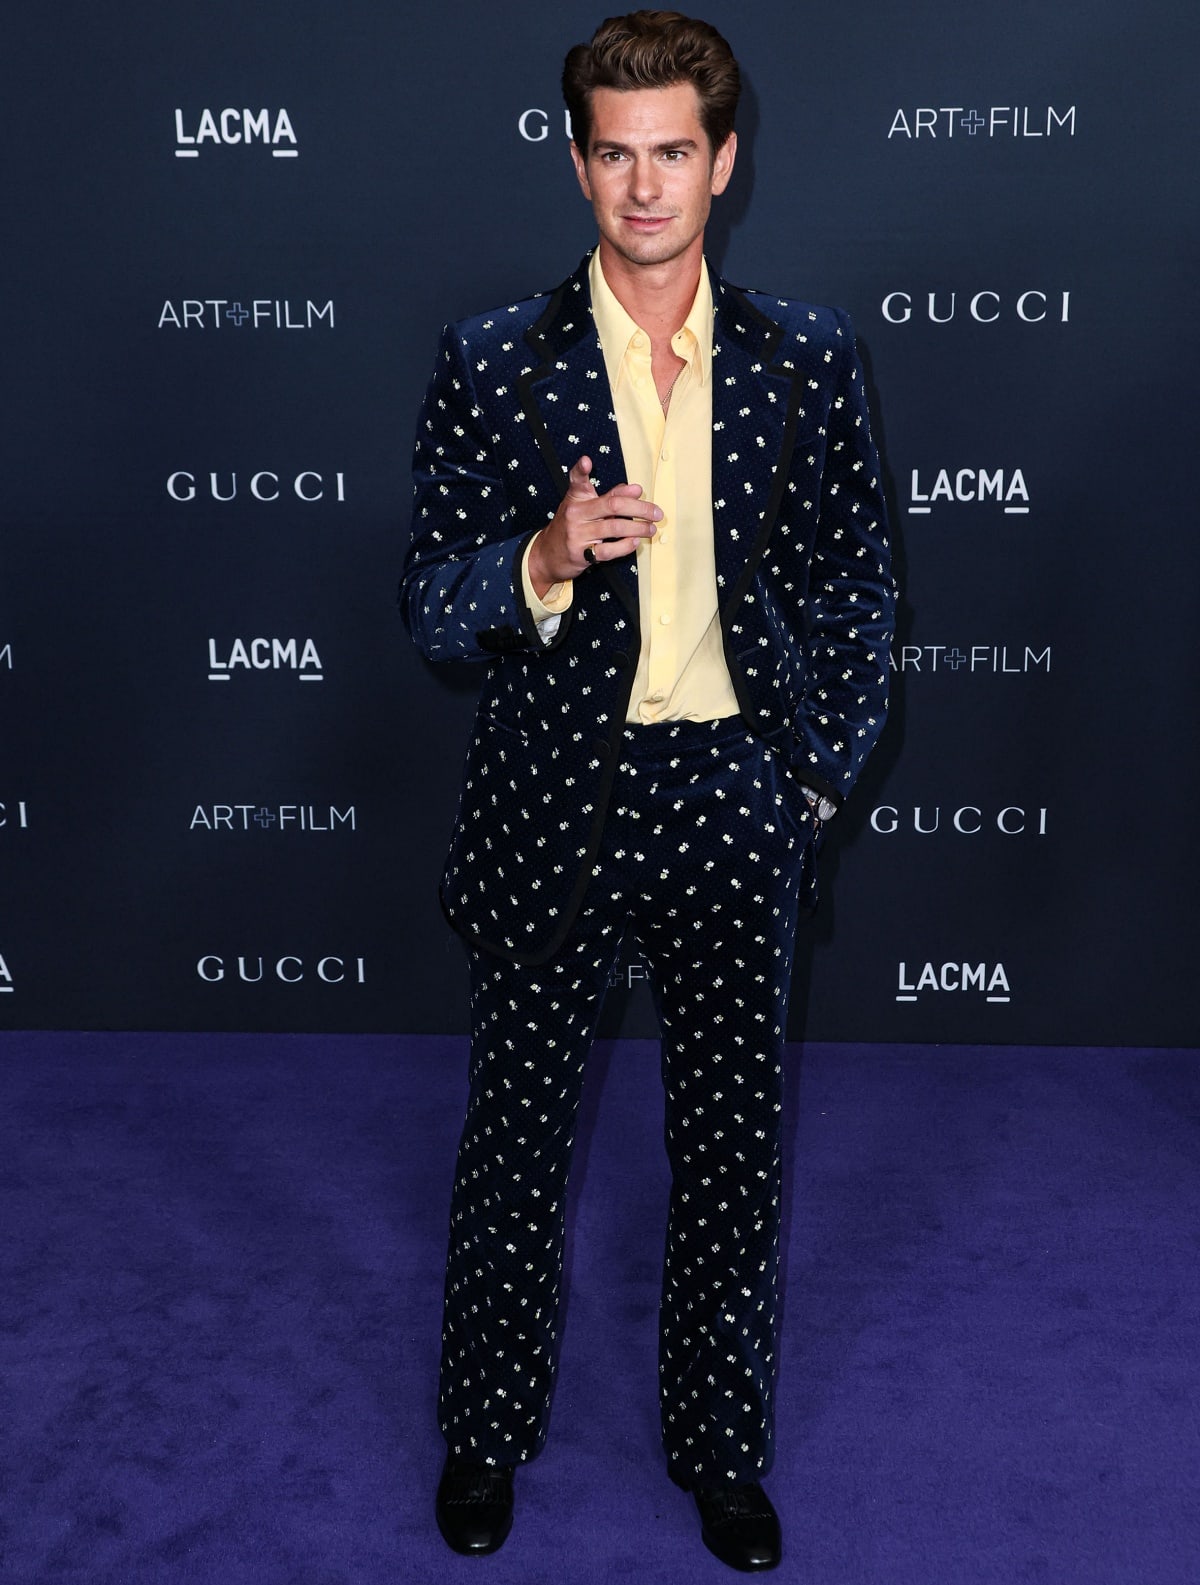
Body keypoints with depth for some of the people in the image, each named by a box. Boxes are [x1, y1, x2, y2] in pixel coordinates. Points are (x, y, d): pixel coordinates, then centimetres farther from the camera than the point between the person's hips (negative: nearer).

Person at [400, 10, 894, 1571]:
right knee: (516, 1135, 12)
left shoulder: (808, 356, 3)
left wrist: (821, 778, 2)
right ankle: (488, 1432, 35)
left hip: (735, 797, 1)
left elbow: (856, 588, 8)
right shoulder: (494, 360, -1)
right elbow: (429, 605, -3)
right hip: (552, 797, -1)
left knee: (736, 1143, 12)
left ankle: (723, 1446, 34)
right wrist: (543, 559, -23)